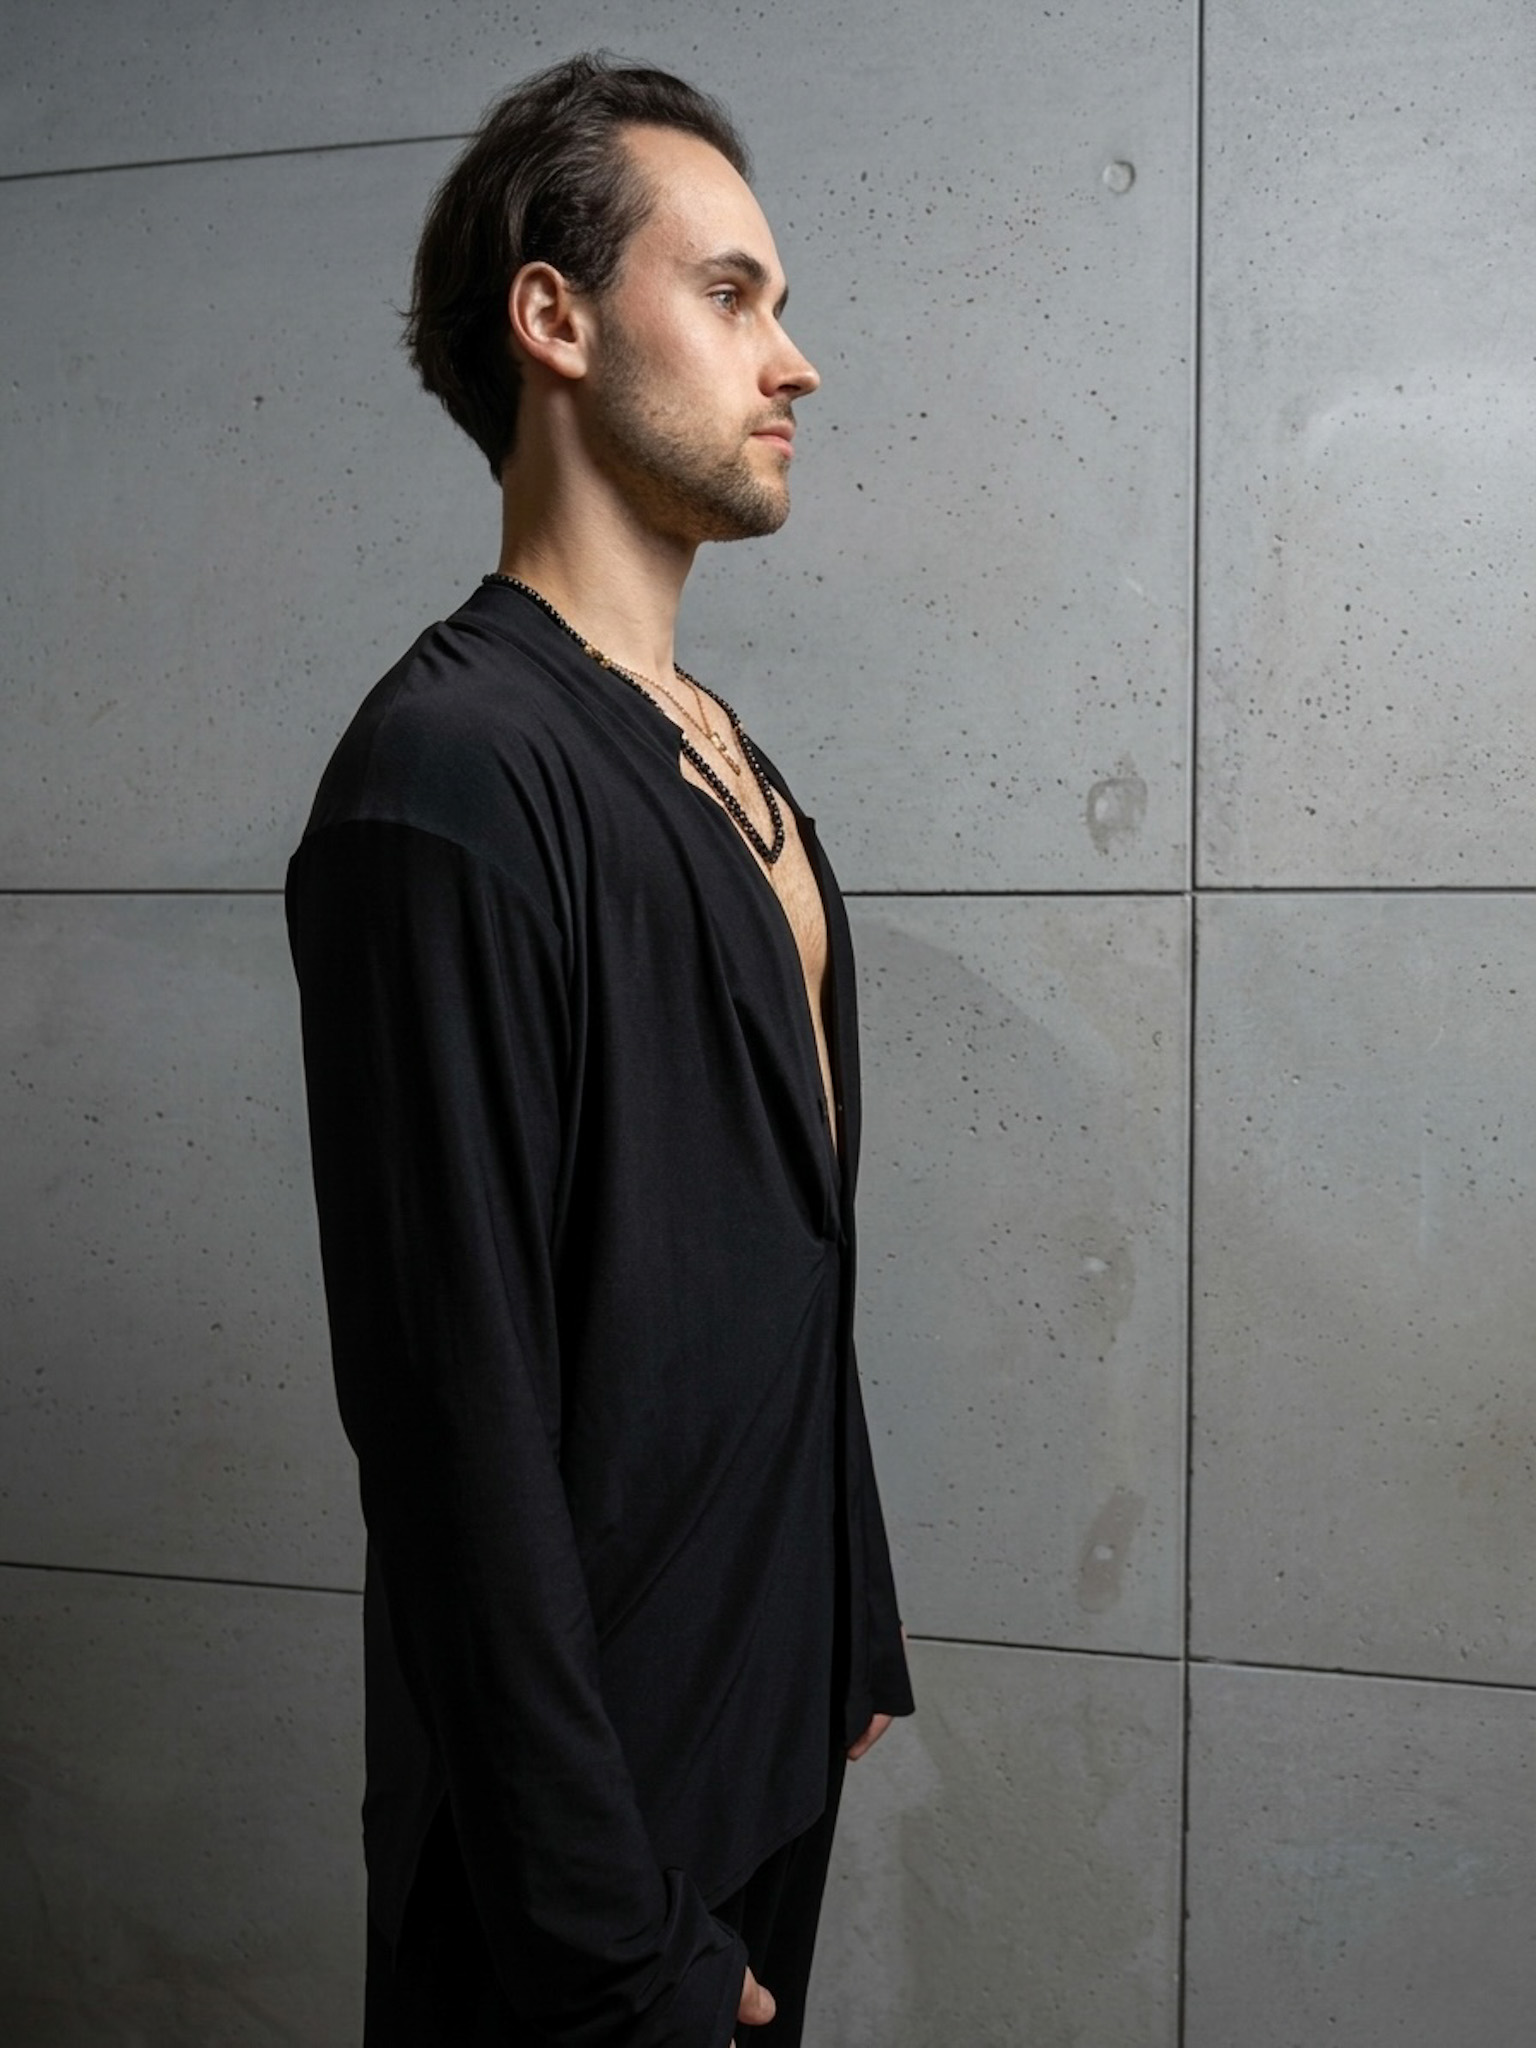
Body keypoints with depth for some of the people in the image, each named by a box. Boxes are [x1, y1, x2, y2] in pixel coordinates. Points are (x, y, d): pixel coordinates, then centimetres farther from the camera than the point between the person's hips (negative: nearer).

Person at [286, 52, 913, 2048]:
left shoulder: (718, 754, 7)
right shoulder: (451, 776, -22)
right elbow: (461, 1411, -25)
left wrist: (853, 1636, 15)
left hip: (776, 1732, 8)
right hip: (593, 1798, -8)